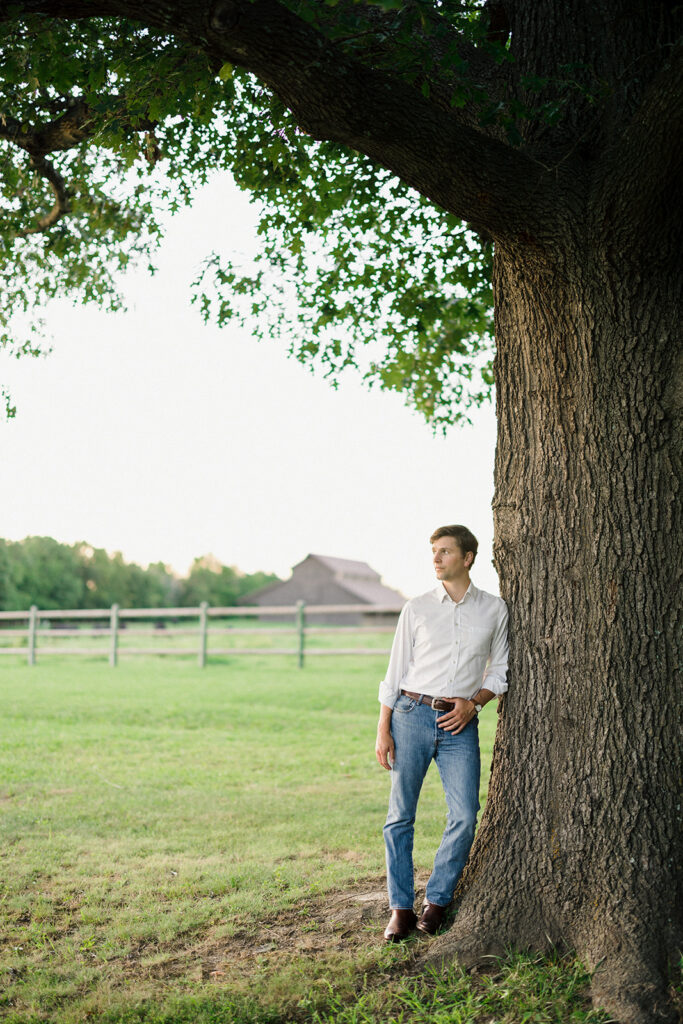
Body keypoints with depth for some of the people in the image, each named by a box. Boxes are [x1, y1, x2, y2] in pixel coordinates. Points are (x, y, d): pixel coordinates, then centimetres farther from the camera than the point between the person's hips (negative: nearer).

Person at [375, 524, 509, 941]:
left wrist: (474, 702, -5)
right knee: (401, 814, 0)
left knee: (465, 815, -8)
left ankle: (437, 900, 10)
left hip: (460, 723, 1)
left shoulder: (494, 609, 7)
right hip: (412, 715, 0)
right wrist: (383, 730, 1)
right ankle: (401, 907, 9)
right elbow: (396, 671, 6)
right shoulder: (417, 608, 5)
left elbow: (500, 670, 13)